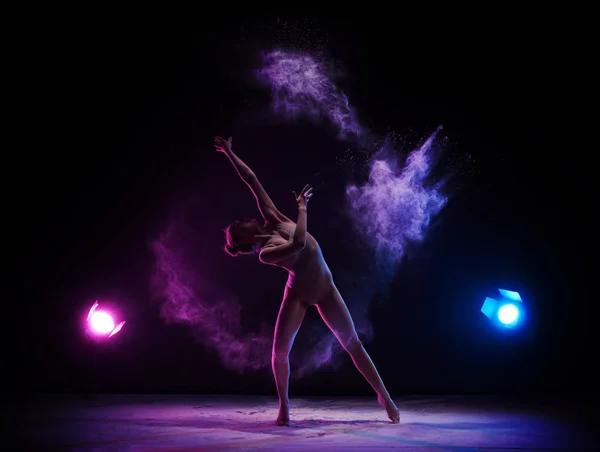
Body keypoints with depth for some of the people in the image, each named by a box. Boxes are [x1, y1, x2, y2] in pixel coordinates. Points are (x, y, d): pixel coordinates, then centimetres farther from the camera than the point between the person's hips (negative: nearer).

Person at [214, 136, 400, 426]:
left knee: (352, 342, 2)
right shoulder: (265, 254, -23)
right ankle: (284, 406, 11)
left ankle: (383, 395, 10)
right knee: (280, 349, -11)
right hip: (298, 293, -4)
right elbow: (298, 243, -38)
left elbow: (251, 181, -6)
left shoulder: (270, 218, -9)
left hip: (325, 288, 4)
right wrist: (302, 206, -27)